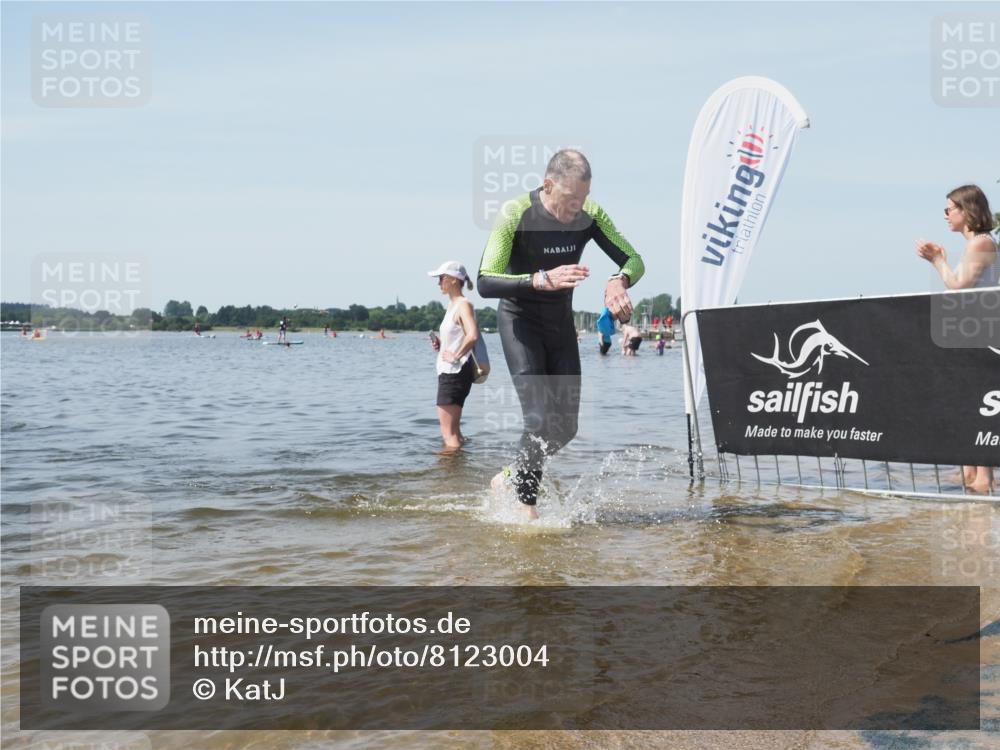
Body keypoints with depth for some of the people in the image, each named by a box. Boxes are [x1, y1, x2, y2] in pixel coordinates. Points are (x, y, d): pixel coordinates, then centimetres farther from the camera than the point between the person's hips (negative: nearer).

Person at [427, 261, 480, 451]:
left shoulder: (463, 305, -13)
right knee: (451, 431, 16)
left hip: (455, 372, -10)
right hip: (447, 372, 10)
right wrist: (440, 344, 9)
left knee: (449, 432, -8)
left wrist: (455, 356, -20)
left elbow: (473, 335, -30)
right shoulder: (452, 305, 16)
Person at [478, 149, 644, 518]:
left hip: (562, 322, 5)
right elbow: (486, 283, -29)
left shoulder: (589, 214, -11)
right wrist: (542, 280, -44)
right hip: (520, 322, -5)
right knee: (539, 419, -18)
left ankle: (511, 478, 31)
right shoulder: (515, 214, -24)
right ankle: (527, 508, -4)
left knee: (565, 426, 7)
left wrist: (619, 281, -32)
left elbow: (634, 261, -8)